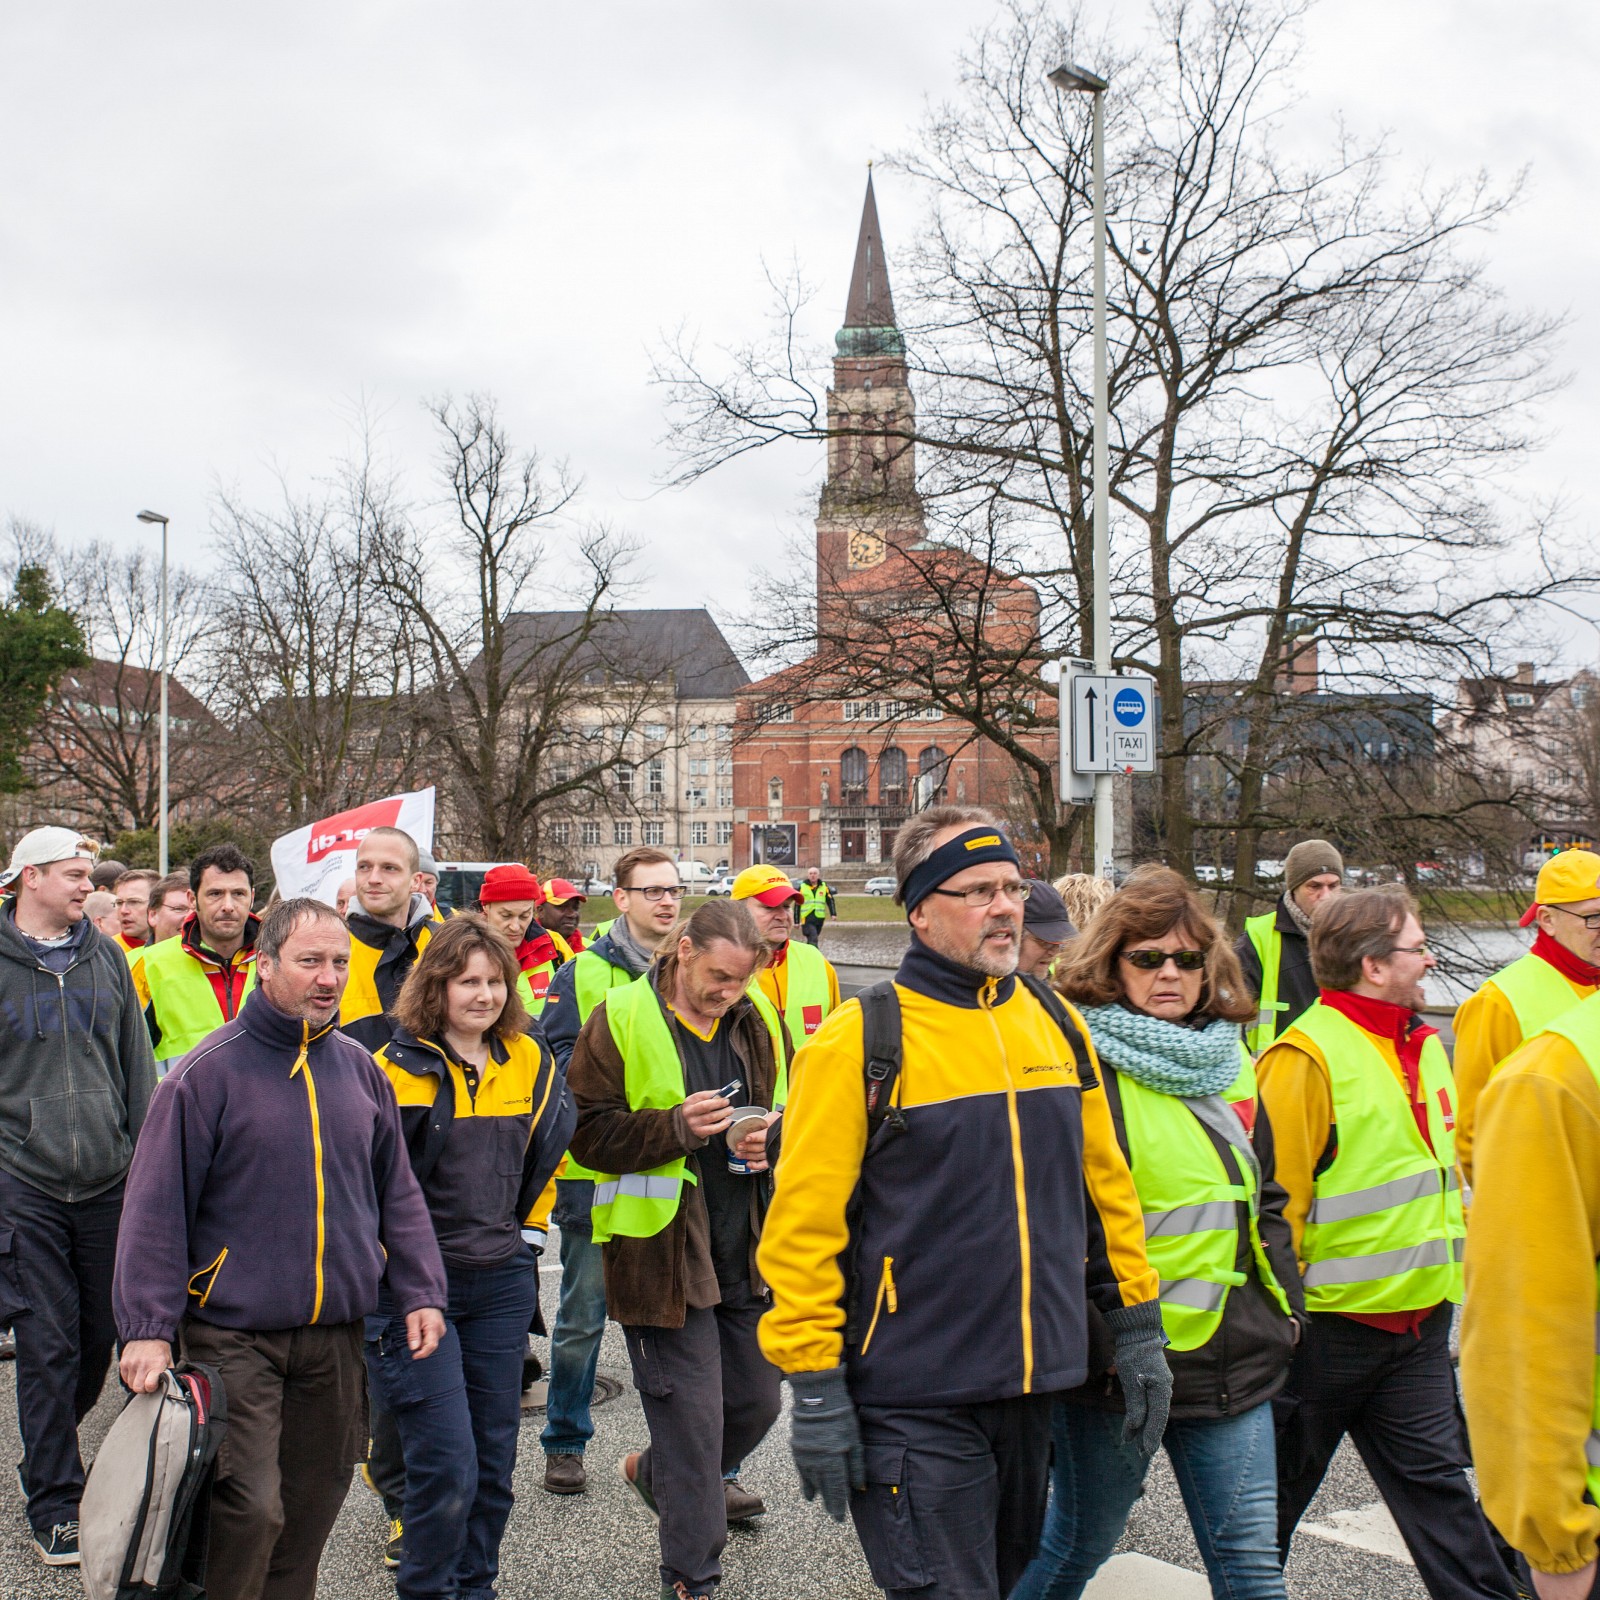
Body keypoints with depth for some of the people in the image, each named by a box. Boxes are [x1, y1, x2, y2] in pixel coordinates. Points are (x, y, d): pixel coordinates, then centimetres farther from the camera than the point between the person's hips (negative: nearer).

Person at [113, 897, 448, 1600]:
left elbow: (397, 1193, 14)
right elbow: (156, 1211, -7)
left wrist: (419, 1292, 6)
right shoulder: (207, 1073, -8)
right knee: (249, 1509, -11)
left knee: (314, 1503, 13)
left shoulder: (361, 1070, 7)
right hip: (232, 1336, -5)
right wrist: (149, 1327, -11)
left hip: (337, 1335, 5)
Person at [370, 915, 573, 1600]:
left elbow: (548, 1142, 22)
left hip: (502, 1281, 5)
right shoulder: (399, 1069, -11)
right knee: (446, 1465, -9)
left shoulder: (528, 1060, 5)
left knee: (494, 1459, 11)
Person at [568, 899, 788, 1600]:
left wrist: (771, 1137, -5)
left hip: (749, 1248, 6)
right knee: (692, 1419, -1)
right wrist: (677, 1127, -23)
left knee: (756, 1401, 15)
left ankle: (655, 1474, 43)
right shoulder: (622, 1020, -9)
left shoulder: (758, 1020, 6)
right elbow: (586, 1130, -10)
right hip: (662, 1248, -6)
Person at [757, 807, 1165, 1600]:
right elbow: (803, 1223, -12)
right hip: (915, 1406, -6)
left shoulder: (1056, 1025, 7)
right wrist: (816, 1389, -13)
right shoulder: (860, 1041, -11)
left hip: (1034, 1387, 6)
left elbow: (1105, 1184, 14)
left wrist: (1137, 1326, 13)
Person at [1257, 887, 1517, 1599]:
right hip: (1328, 1322, -7)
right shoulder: (1306, 1057, -18)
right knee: (1278, 1488, 10)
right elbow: (1277, 1195, -19)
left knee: (1437, 1477, 10)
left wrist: (1451, 1271, 21)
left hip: (1420, 1319, 7)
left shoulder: (1423, 1047, 9)